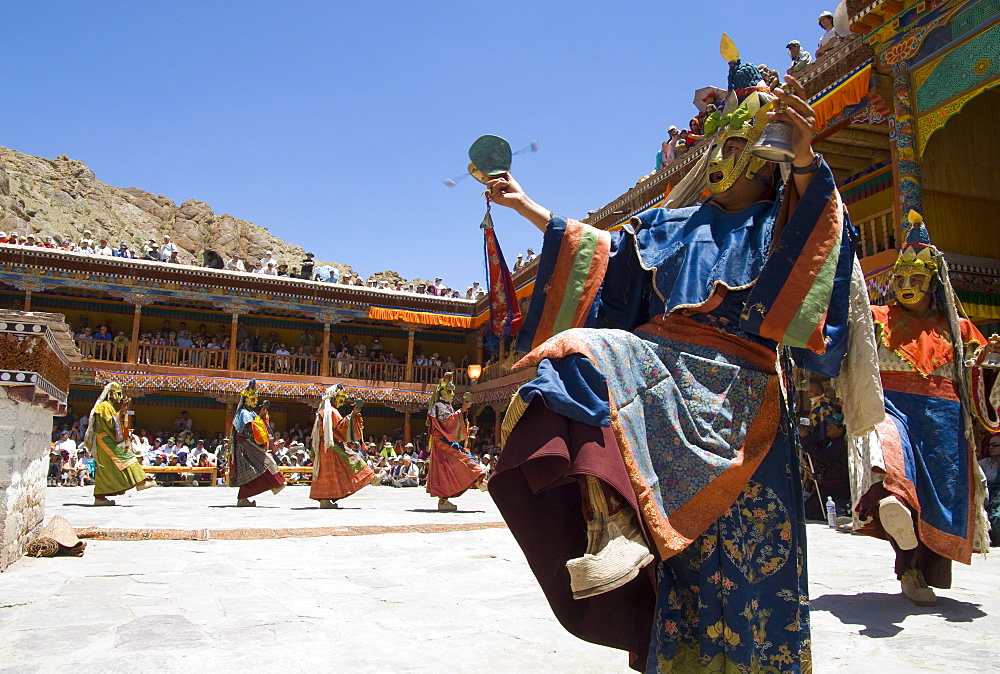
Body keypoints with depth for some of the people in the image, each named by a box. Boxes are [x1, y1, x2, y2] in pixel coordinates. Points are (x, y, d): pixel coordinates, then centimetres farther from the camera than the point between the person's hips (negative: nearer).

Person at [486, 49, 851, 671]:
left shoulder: (785, 223, 11)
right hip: (660, 368, 4)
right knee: (582, 356, -23)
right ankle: (612, 520, -31)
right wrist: (526, 206, 24)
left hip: (735, 392, -3)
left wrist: (806, 160, -31)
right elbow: (598, 251, 25)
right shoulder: (672, 224, 24)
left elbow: (823, 236, -13)